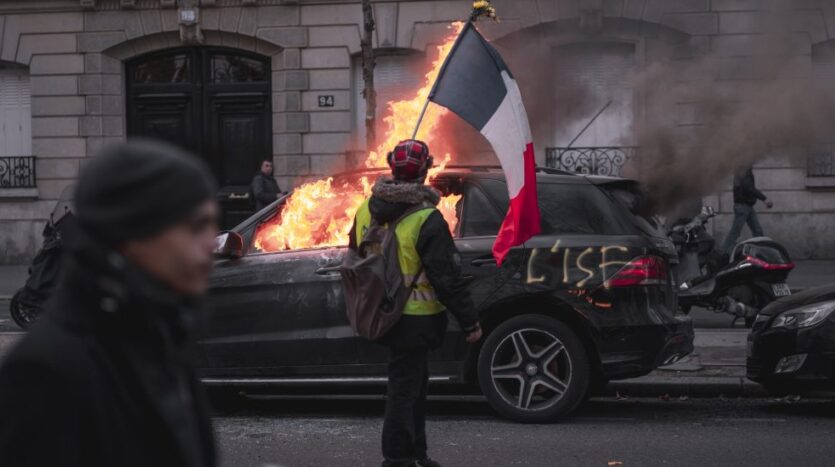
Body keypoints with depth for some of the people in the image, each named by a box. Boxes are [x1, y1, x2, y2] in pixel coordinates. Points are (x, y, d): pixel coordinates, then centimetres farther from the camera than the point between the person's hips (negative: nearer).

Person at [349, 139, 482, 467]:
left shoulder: (367, 210, 3)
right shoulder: (426, 220, -21)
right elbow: (447, 278, -19)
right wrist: (469, 321, -11)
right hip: (414, 320, -8)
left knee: (414, 380, 20)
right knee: (405, 387, 1)